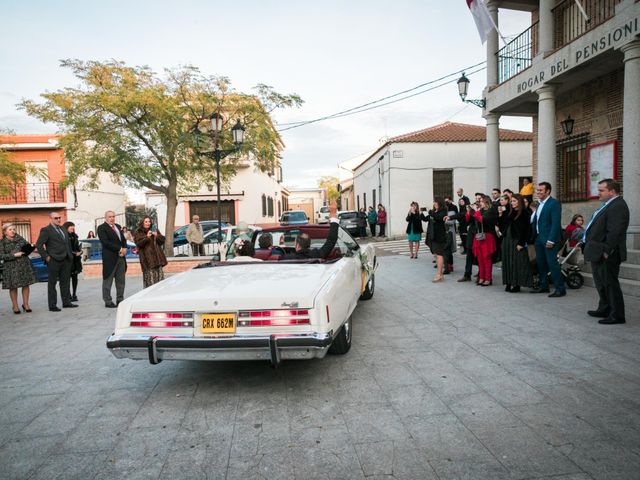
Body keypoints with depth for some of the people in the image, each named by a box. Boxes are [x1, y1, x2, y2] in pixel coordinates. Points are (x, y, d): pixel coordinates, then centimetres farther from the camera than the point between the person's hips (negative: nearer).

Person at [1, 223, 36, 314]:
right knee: (13, 287, 4)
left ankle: (26, 304, 17)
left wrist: (30, 246, -7)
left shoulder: (19, 238, 8)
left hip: (24, 264, 3)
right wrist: (14, 255, -18)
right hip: (11, 267, -3)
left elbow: (27, 245, 16)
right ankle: (15, 306, 17)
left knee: (26, 285, 5)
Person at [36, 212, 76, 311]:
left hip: (66, 260, 7)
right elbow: (39, 244, -11)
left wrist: (70, 255, 12)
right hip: (54, 261, -7)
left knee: (65, 282, 12)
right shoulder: (46, 230, -6)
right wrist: (46, 257, -14)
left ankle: (66, 302, 20)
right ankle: (52, 305, 7)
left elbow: (68, 243, 21)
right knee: (52, 283, 2)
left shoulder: (63, 229, 16)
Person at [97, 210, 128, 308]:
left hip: (121, 257, 7)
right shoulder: (102, 228, -4)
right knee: (108, 281, 1)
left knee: (121, 281, 9)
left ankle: (120, 300, 17)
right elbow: (106, 242, -15)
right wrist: (119, 249, -16)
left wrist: (124, 248, -4)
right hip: (110, 258, -7)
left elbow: (123, 239, 17)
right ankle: (108, 301, 7)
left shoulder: (118, 226, 18)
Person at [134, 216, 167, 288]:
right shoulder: (139, 233, 6)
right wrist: (147, 237, -19)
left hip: (157, 256, 5)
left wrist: (157, 236, -7)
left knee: (160, 276, 3)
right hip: (147, 257, -4)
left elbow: (162, 240, 12)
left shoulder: (154, 230, 18)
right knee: (150, 279, -10)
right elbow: (138, 243, -8)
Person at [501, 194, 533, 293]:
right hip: (507, 240, 7)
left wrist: (521, 243, -17)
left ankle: (517, 285, 3)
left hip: (517, 241, -7)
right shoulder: (510, 212, 13)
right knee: (507, 262, 8)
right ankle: (509, 283, 13)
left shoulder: (524, 213, -8)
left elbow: (526, 229, -13)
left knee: (517, 262, -3)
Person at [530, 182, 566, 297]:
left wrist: (551, 240, -21)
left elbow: (556, 223, -17)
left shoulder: (554, 203, -11)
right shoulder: (539, 203, 14)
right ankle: (543, 286, 24)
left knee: (552, 263, -7)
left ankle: (560, 288, 1)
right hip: (538, 238, 8)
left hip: (549, 239, -8)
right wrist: (534, 236, 10)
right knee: (540, 263, 13)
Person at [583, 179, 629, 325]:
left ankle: (617, 315, 6)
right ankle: (604, 310, 33)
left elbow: (614, 232, -25)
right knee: (601, 283, 20)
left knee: (610, 284, -3)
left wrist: (606, 251, -24)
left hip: (607, 256, -11)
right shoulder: (609, 205, 16)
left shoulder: (618, 206, -18)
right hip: (599, 254, 11)